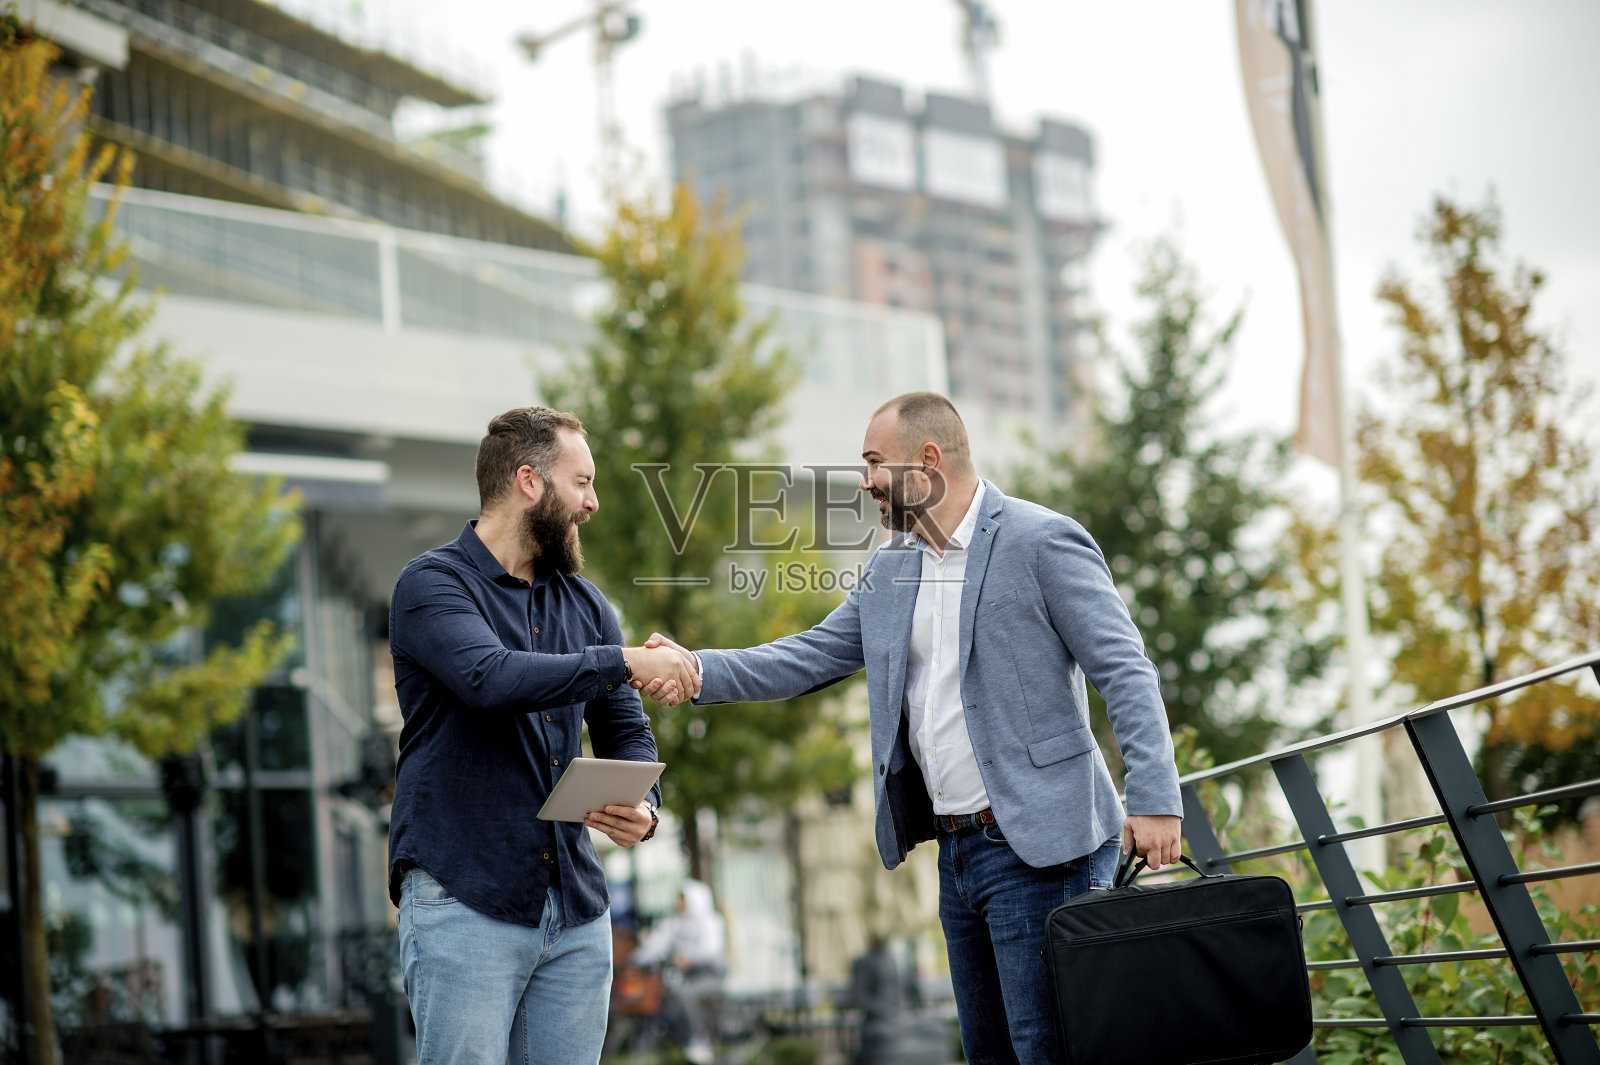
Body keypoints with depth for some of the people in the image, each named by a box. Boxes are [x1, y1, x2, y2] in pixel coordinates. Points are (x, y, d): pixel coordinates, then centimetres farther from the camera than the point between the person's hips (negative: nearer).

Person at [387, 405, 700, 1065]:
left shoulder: (584, 603, 16)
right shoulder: (433, 584, -5)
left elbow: (626, 732, 18)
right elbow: (492, 679, -23)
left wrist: (642, 809, -3)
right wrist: (624, 661, -19)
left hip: (577, 912, 6)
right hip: (464, 904, -6)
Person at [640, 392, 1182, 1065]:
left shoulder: (1043, 543, -9)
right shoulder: (890, 570, 15)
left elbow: (1126, 673, -13)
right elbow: (813, 656, 12)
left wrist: (1155, 799, -22)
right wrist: (699, 670, -4)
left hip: (1038, 849, -8)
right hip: (957, 850, 8)